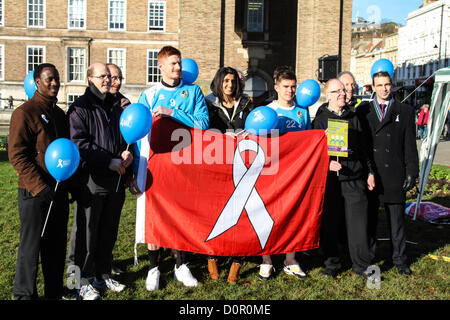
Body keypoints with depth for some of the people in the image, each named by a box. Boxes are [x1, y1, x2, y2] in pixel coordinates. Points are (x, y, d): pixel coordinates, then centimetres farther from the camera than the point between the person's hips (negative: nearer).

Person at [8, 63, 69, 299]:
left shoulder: (59, 113, 14)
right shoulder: (25, 112, -9)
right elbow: (16, 156, -14)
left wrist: (69, 182, 12)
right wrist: (39, 187, -20)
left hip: (59, 192, 7)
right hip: (34, 194, -7)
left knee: (56, 245, 13)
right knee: (31, 247, 2)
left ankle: (54, 291, 26)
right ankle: (24, 294, 16)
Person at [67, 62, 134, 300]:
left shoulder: (116, 109, 17)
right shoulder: (80, 108, -4)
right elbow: (78, 144, -14)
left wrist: (127, 153, 0)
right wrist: (110, 161, -17)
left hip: (115, 181, 6)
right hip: (91, 180, -6)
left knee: (109, 231, 14)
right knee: (87, 232, 2)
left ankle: (103, 274, 26)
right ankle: (85, 281, 12)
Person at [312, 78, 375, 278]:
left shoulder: (353, 117, 14)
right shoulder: (320, 119, 3)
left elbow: (363, 147, 19)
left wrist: (369, 172, 16)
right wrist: (327, 163, -20)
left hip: (355, 179, 3)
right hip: (330, 179, -2)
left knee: (358, 223, 3)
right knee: (329, 224, 4)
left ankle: (361, 265, 16)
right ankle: (332, 264, 20)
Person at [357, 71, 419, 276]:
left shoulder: (405, 112, 6)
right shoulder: (363, 111, 8)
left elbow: (410, 145, 5)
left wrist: (412, 172, -2)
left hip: (394, 176, 0)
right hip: (369, 175, 1)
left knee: (397, 220, 8)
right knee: (368, 218, 9)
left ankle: (400, 259, 21)